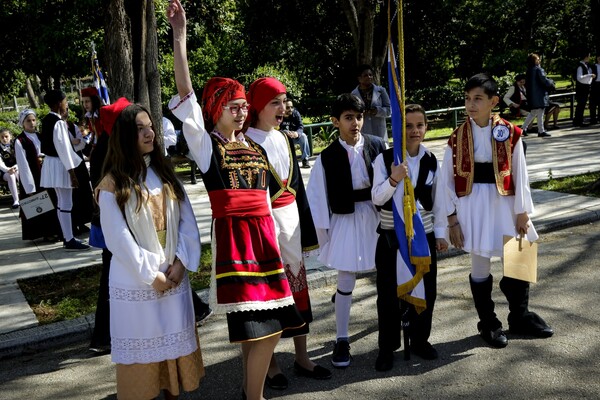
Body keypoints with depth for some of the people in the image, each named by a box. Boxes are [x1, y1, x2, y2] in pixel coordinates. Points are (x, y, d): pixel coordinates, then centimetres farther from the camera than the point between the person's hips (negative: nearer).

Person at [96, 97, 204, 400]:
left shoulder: (165, 174, 6)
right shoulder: (112, 186, -9)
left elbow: (187, 221, 2)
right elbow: (118, 239, -12)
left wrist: (181, 262, -9)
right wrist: (150, 275, -12)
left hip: (174, 276, 5)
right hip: (137, 282, -4)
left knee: (174, 342, 14)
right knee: (142, 347, 7)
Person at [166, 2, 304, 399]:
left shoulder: (256, 149, 16)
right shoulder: (206, 144, 1)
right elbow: (185, 93, -10)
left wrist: (274, 246, 18)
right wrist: (180, 33, -12)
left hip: (263, 235, 6)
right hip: (233, 235, -5)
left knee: (269, 325, 7)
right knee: (260, 328, -8)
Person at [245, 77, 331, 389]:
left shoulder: (285, 138, 12)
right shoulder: (246, 141, -10)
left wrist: (305, 224, 13)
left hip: (290, 218, 7)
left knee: (297, 282, 11)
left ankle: (301, 357, 25)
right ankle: (270, 362, 18)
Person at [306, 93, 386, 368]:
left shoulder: (377, 146, -5)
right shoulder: (328, 157, -7)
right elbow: (317, 196, -3)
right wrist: (323, 231, -3)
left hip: (378, 215, 2)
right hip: (345, 220, -2)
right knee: (345, 281, 3)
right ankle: (341, 339, 17)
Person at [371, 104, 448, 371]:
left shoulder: (432, 161, 1)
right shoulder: (384, 159, -7)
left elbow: (437, 200, 6)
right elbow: (377, 199, -11)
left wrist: (440, 232, 6)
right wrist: (393, 179, -28)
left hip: (423, 233, 2)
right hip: (391, 235, -2)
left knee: (425, 288, 9)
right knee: (388, 292, 4)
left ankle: (420, 339, 29)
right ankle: (387, 347, 18)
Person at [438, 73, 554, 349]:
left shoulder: (509, 133, -4)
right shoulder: (458, 137, -5)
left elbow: (519, 174, -1)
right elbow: (446, 181, -3)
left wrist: (522, 212, -2)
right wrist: (452, 220, -5)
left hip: (504, 203, 1)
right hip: (473, 206, -1)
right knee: (480, 267, 8)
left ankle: (520, 316, 37)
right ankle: (488, 324, 28)